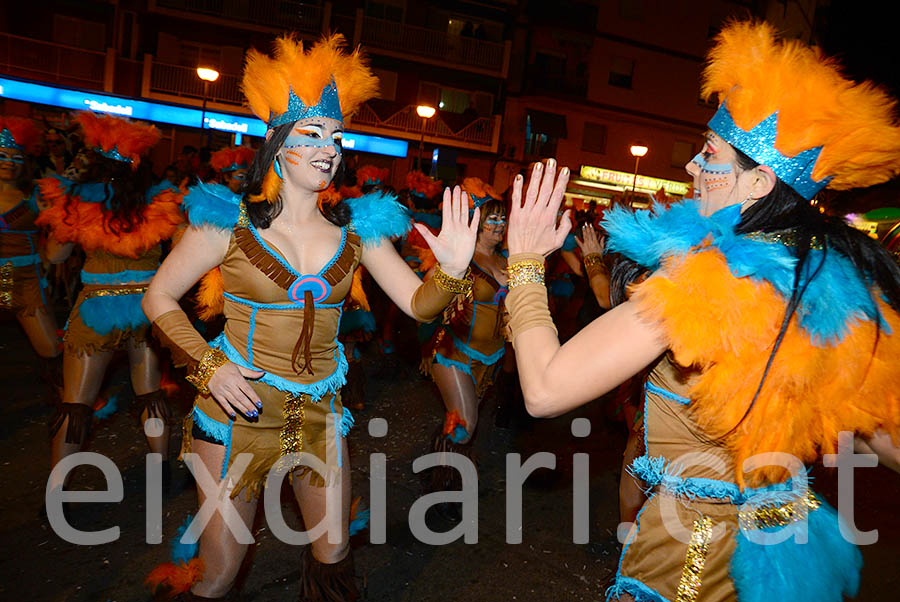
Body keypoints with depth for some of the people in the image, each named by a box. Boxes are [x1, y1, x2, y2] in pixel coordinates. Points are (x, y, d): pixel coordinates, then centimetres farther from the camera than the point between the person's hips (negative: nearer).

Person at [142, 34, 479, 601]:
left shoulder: (357, 228, -1)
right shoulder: (231, 221, -8)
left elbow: (417, 302, -5)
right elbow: (159, 299, -1)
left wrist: (452, 271, -25)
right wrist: (208, 365, -12)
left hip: (321, 410, 3)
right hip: (240, 408, -2)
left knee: (334, 555, 17)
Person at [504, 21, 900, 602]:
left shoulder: (699, 279, -28)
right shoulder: (848, 284, -7)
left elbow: (546, 390, -27)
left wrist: (525, 261, -15)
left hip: (688, 554, -6)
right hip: (789, 535, 7)